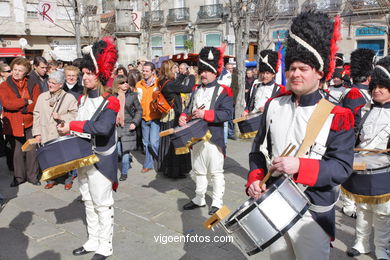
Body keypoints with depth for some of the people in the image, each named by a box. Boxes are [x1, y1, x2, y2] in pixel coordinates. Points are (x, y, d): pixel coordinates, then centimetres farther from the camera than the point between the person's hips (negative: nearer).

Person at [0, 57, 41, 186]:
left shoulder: (33, 85, 5)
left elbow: (37, 105, -6)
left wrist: (17, 107, -11)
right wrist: (26, 101, -12)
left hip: (30, 123, 1)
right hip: (13, 125, 0)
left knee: (32, 151, 4)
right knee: (17, 152, 6)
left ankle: (32, 176, 19)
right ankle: (19, 177, 22)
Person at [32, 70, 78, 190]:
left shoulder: (69, 98, -4)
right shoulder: (42, 97, 8)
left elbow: (75, 115, -6)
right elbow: (37, 115, 8)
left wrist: (61, 117, -16)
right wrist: (37, 133, 4)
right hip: (46, 135, 3)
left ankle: (68, 180, 22)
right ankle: (52, 179, 27)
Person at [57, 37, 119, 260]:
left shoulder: (110, 102, -16)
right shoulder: (83, 99, 7)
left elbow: (102, 127, -32)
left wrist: (72, 126, -26)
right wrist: (68, 133, 0)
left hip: (101, 160, -7)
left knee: (102, 204, 5)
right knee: (89, 202, 17)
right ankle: (93, 241, 33)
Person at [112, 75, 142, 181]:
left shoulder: (132, 95, 1)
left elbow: (139, 110, 5)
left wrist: (135, 122, -5)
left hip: (128, 126, -2)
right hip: (115, 126, 2)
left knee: (125, 150, -1)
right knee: (118, 150, 3)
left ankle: (124, 172, 13)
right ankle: (129, 158, 35)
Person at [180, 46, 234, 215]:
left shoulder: (223, 91, -7)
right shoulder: (196, 90, 12)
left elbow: (227, 113, -17)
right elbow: (189, 107, 18)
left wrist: (205, 114, -25)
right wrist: (183, 116, -4)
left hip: (213, 138, -6)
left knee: (216, 172, 4)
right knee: (198, 170, 17)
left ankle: (217, 202, 18)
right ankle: (199, 199, 31)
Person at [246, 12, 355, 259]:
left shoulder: (337, 116, -12)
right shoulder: (273, 106, 2)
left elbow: (343, 167, -16)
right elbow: (259, 150, 8)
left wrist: (300, 166, -29)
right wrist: (255, 180, -8)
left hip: (313, 215, -4)